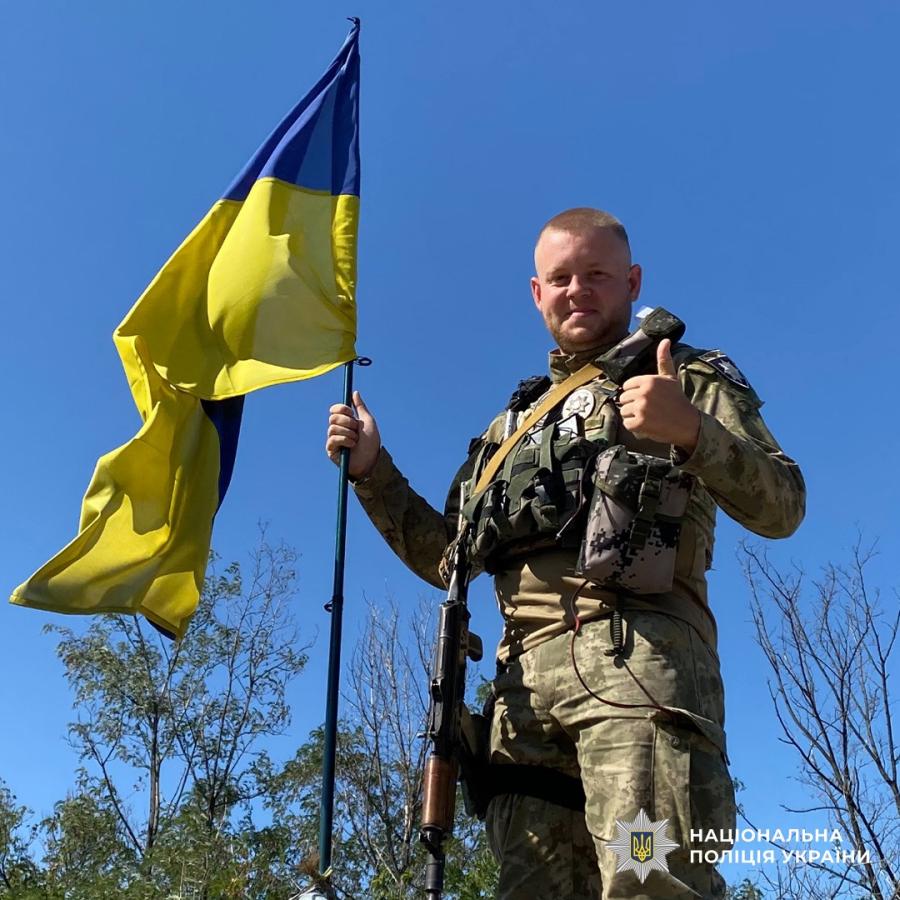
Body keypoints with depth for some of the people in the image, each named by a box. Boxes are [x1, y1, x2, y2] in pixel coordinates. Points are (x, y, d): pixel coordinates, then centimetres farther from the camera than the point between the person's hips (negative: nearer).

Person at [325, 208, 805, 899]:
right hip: (526, 682, 5)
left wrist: (691, 429, -15)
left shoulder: (690, 380, 18)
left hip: (640, 656, -4)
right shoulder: (514, 424, 31)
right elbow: (444, 557, 29)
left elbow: (781, 508, 4)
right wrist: (373, 470, 17)